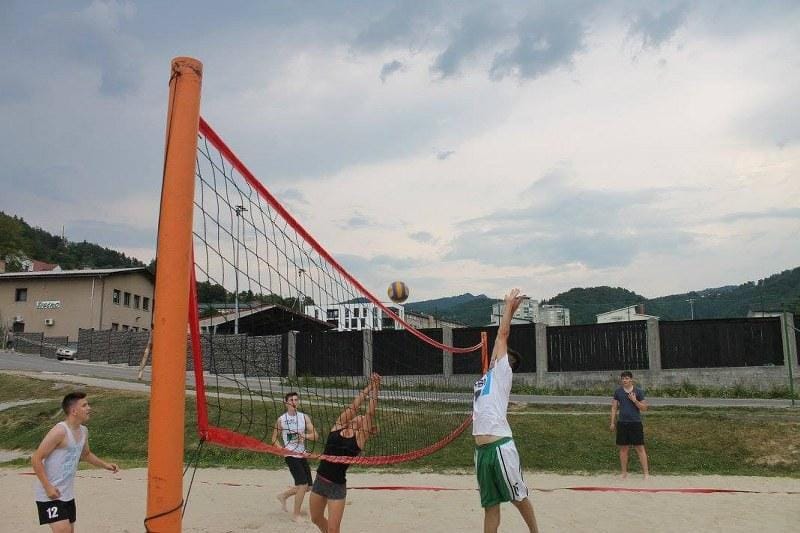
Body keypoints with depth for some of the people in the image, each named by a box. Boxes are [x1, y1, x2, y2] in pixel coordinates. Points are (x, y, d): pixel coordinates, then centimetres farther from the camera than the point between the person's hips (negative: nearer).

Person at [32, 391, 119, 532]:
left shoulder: (83, 431, 6)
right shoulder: (60, 431, -21)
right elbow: (36, 458, -21)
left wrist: (105, 465, 13)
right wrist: (48, 487, -23)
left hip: (67, 494, 9)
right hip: (50, 493, -9)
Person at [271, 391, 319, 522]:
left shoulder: (304, 417, 3)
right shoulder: (281, 420, -4)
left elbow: (315, 436, 1)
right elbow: (274, 439, 5)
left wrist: (305, 435, -17)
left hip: (302, 455, 5)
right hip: (291, 456, -5)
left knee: (306, 486, 10)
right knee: (303, 484, -13)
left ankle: (283, 496, 34)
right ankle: (296, 514, 3)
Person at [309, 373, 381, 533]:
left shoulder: (361, 436, -4)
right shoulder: (338, 426, 3)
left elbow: (371, 413, -13)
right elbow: (354, 405, -5)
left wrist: (375, 390, -13)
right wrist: (368, 387, -4)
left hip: (337, 486, -4)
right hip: (320, 480, 4)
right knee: (316, 518, 21)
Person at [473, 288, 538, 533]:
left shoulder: (502, 372, 3)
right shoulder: (489, 375, 20)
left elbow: (503, 334, 2)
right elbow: (500, 338, 26)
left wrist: (509, 305, 11)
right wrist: (509, 307, 30)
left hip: (500, 446, -7)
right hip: (482, 449, 7)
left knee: (519, 497, 6)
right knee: (490, 505, 8)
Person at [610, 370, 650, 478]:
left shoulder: (638, 391, -2)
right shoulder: (618, 391, 4)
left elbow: (644, 408, -1)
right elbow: (614, 407, 9)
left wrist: (634, 400, -16)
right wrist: (612, 422, 5)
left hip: (636, 423, -2)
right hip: (622, 423, 2)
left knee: (640, 448, -2)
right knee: (623, 448, 8)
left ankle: (646, 472, 3)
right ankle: (624, 472, 18)